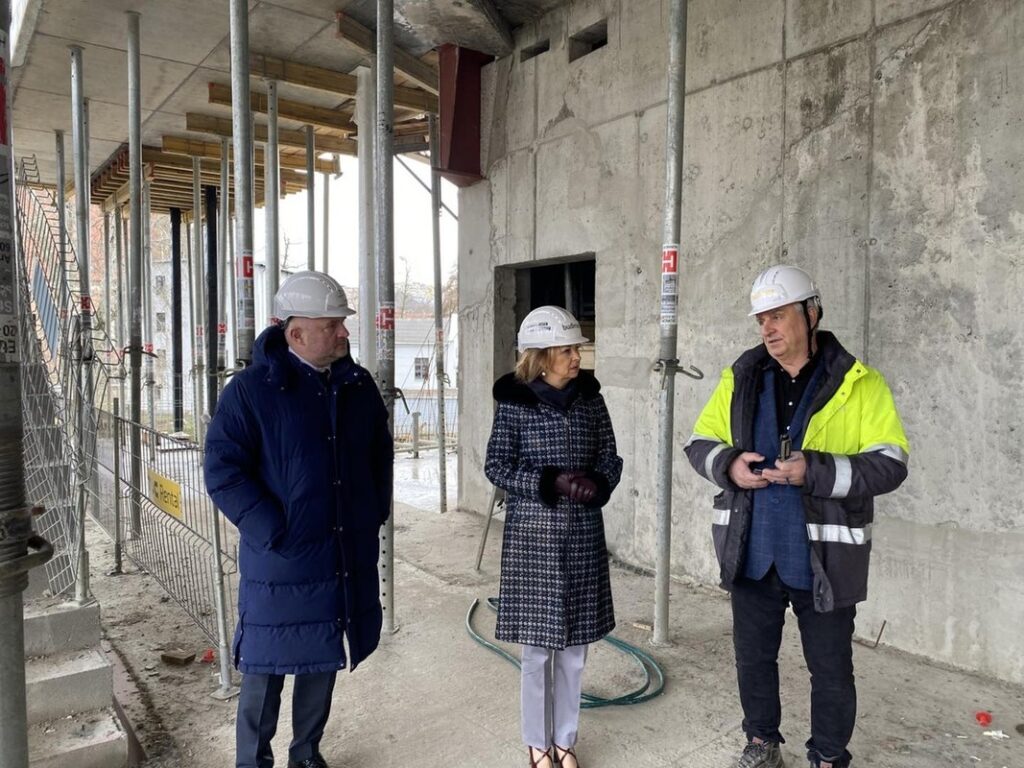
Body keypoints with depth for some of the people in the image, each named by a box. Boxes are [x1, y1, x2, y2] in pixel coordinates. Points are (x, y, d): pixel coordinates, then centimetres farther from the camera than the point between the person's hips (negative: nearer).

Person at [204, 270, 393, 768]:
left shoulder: (357, 385, 5)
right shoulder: (252, 390, -12)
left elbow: (380, 452, 17)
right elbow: (222, 470, -13)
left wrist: (376, 509, 8)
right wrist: (272, 532, -18)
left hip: (347, 555, 5)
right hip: (281, 558, -5)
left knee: (324, 658, 18)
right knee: (267, 664, 8)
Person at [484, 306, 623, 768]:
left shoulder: (590, 397, 1)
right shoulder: (515, 403, -8)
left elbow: (609, 459, 6)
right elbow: (496, 466, -8)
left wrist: (596, 484, -16)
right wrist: (551, 482, -19)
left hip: (583, 534, 3)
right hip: (532, 534, -3)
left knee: (574, 646, 13)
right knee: (538, 647, 8)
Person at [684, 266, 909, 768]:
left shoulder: (857, 383, -7)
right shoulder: (741, 377, 2)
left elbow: (889, 464, -12)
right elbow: (699, 443, 7)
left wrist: (814, 471, -25)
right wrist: (729, 465, -15)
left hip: (823, 557, -3)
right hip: (752, 552, 3)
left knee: (830, 670, 14)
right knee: (753, 656, 20)